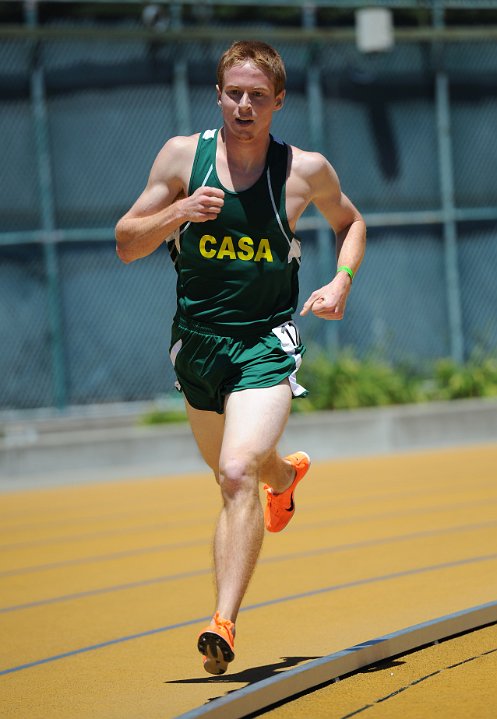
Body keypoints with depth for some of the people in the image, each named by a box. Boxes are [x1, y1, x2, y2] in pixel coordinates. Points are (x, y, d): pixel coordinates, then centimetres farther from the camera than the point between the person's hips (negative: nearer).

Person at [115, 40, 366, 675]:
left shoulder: (307, 170, -5)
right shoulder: (183, 155, -4)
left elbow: (350, 223, 16)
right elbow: (126, 243, -1)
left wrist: (341, 281, -3)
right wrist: (180, 212, -20)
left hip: (266, 345, -3)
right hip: (197, 342, 3)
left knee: (237, 475, -23)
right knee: (231, 471, 24)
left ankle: (223, 623, -23)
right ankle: (285, 473, 62)